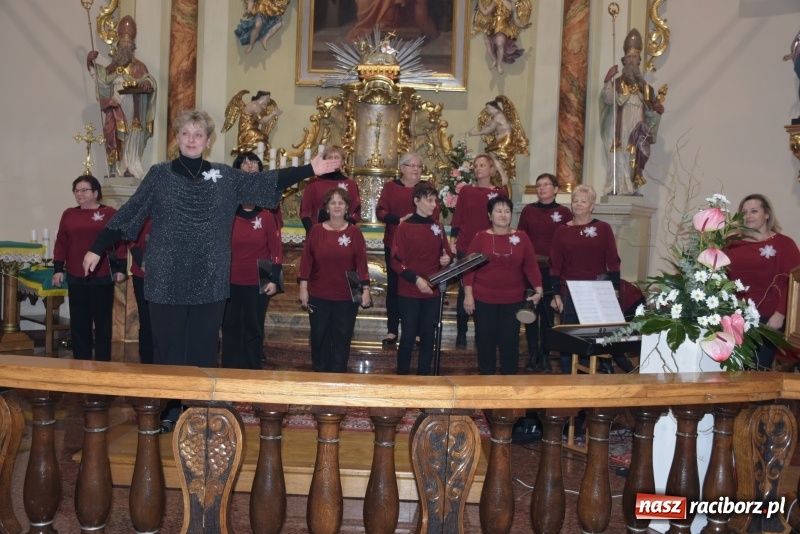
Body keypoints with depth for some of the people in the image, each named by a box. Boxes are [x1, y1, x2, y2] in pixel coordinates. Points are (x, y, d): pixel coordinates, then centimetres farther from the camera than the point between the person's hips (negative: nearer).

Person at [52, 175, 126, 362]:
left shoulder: (110, 213, -1)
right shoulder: (68, 214, 10)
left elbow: (120, 242, -2)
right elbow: (61, 244, 10)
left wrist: (120, 269, -6)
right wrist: (58, 269, 5)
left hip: (103, 278, -3)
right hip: (76, 278, 3)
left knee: (103, 321, 5)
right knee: (78, 322, 7)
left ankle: (103, 363, 13)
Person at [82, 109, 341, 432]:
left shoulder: (225, 176, 5)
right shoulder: (159, 175, 2)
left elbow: (265, 182, 1)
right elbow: (129, 213, 1)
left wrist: (310, 170, -6)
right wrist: (97, 248, -1)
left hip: (210, 281, 1)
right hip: (167, 280, -1)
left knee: (204, 348, 9)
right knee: (168, 347, 6)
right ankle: (169, 411, 20)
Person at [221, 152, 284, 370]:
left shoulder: (268, 217, -2)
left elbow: (276, 250, -3)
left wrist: (274, 279, -9)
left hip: (258, 284, -2)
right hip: (231, 283, 2)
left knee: (254, 329, 6)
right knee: (231, 329, 8)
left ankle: (254, 371, 16)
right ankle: (230, 370, 19)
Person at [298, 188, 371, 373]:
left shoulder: (354, 232, -2)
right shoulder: (316, 230, -1)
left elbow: (361, 262, -3)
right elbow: (306, 259, -1)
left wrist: (365, 289, -8)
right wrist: (303, 287, -5)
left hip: (347, 297, 0)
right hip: (318, 295, 1)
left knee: (342, 338, 8)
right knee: (319, 336, 10)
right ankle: (319, 372, 26)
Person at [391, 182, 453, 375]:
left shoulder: (438, 227, 7)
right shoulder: (404, 227, -7)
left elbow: (446, 253, 17)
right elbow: (396, 261, -10)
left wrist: (448, 259, -6)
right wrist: (416, 279, -21)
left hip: (432, 292, 4)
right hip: (409, 292, -4)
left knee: (429, 336, 9)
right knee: (408, 336, 1)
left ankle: (424, 376, 20)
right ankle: (402, 376, 14)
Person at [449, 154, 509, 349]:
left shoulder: (501, 193, 3)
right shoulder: (466, 191, 3)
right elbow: (457, 218, 4)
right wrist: (452, 241, -3)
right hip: (465, 249, 0)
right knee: (464, 290, 4)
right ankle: (461, 334, 12)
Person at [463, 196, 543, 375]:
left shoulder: (522, 237, 3)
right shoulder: (480, 237, -2)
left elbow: (531, 266, 3)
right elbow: (469, 268, -3)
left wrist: (538, 290, -7)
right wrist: (468, 294, -8)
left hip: (513, 300, 1)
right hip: (484, 300, -1)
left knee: (510, 341, 7)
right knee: (485, 341, 7)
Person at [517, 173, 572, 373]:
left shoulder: (564, 212, 2)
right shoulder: (528, 210, 6)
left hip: (552, 270, -1)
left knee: (548, 313, 5)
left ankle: (545, 356, 15)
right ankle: (534, 355, 14)